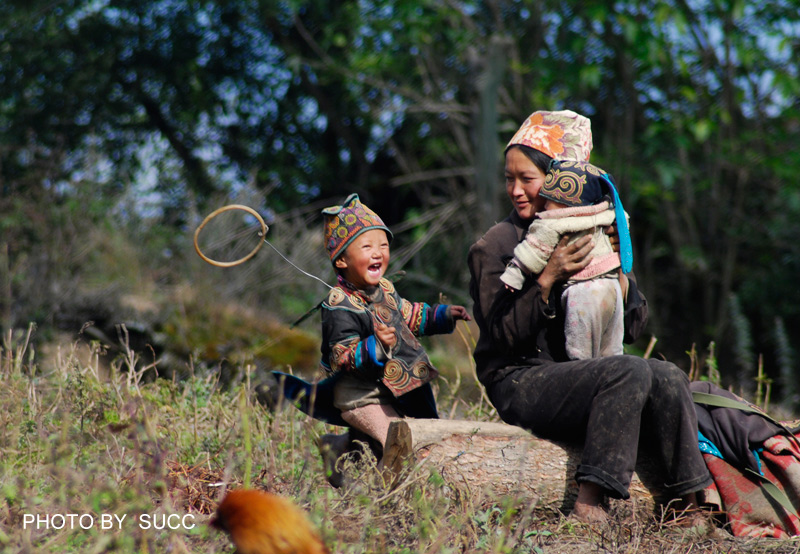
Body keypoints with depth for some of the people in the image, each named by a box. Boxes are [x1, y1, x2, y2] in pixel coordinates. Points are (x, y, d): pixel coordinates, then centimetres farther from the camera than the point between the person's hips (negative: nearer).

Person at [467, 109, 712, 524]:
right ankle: (589, 501, -31)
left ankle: (689, 506, -17)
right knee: (629, 372, -29)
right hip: (521, 383, -5)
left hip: (581, 371, 5)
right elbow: (504, 336, -12)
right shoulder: (494, 247, -3)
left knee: (669, 378, -20)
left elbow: (634, 326, 9)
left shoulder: (589, 237, 12)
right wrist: (547, 280, -21)